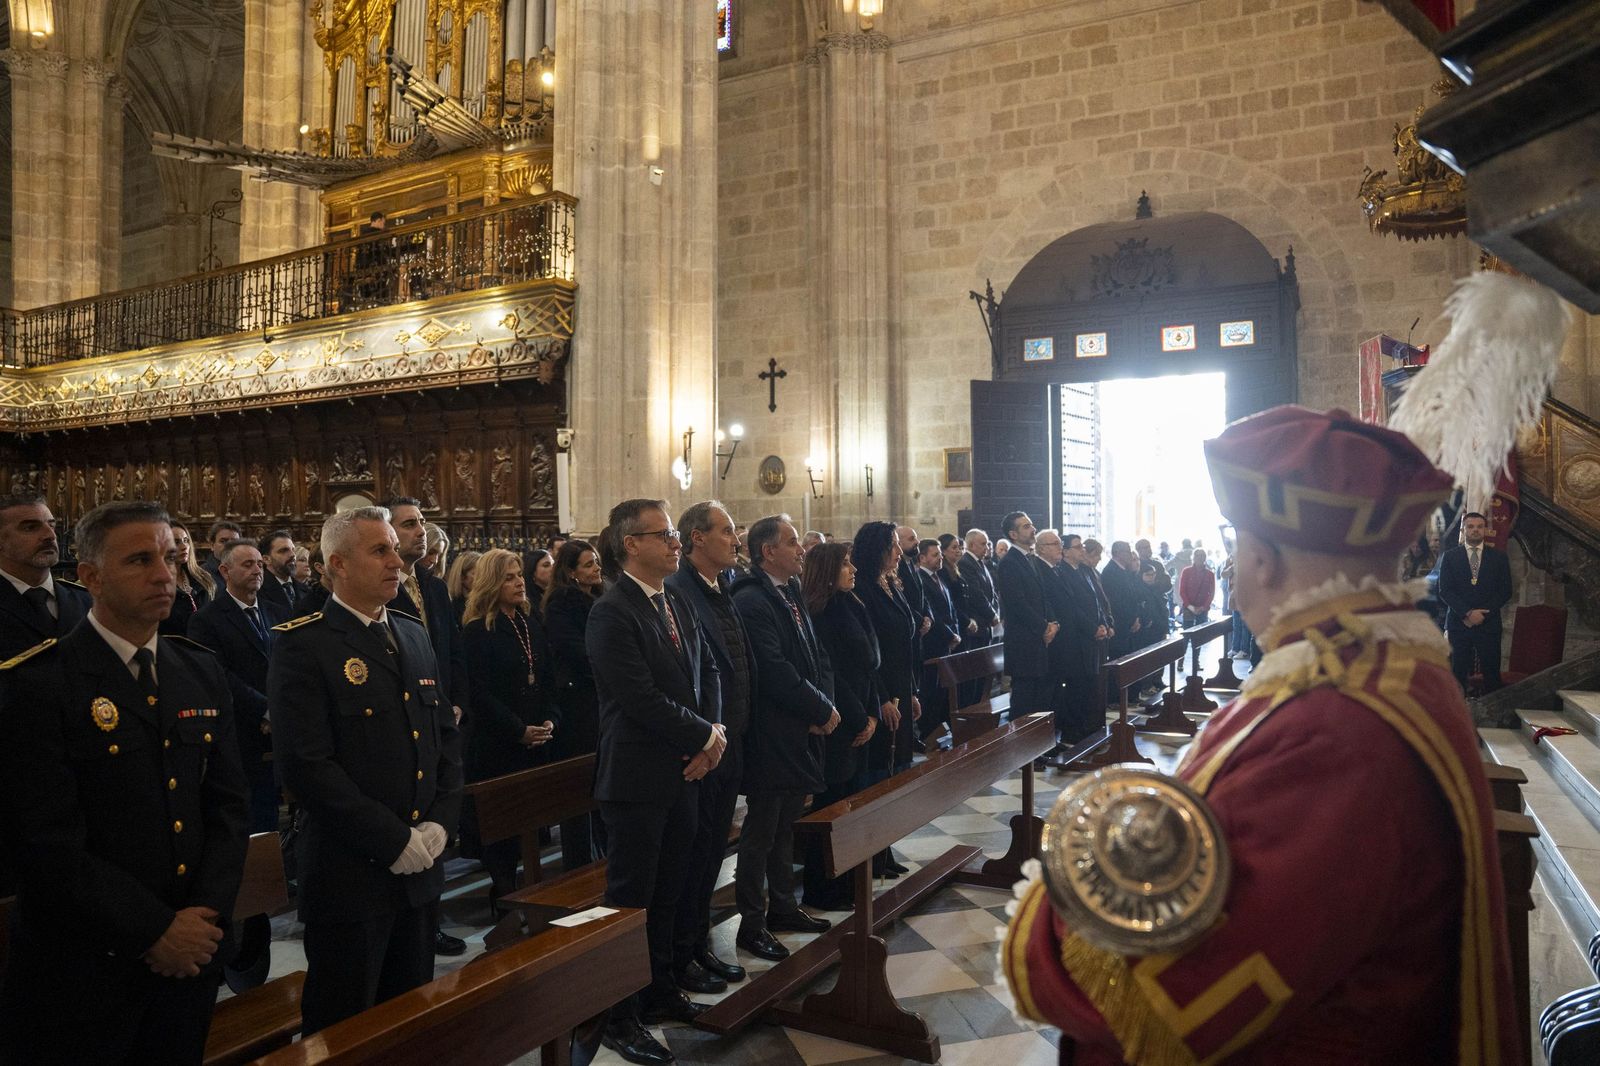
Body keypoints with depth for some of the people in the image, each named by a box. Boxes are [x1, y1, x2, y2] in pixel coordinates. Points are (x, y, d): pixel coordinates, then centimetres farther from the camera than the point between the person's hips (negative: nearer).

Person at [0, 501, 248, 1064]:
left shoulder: (202, 671, 6)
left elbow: (227, 805, 5)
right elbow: (47, 842, -17)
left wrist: (206, 914, -7)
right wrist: (154, 931, -16)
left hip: (192, 952, 5)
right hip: (83, 971, -5)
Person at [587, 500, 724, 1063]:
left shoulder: (677, 604, 10)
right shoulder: (611, 614, -16)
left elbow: (707, 672, 11)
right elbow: (642, 699, -22)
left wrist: (710, 735, -5)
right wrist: (705, 736, -12)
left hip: (684, 771, 8)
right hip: (638, 779, -7)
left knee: (667, 892, 18)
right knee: (630, 900, 5)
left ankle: (660, 991, 34)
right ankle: (620, 1018, 20)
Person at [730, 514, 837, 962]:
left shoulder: (791, 596, 13)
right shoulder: (751, 601, -17)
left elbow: (815, 657, 13)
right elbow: (774, 672, -23)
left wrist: (822, 707, -4)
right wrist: (822, 710, -14)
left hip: (800, 730, 9)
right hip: (770, 736, -9)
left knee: (785, 825, 19)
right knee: (761, 833, 2)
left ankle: (782, 906, 33)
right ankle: (751, 925, 14)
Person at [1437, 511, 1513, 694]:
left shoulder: (1499, 557, 9)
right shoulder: (1449, 556, 6)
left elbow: (1505, 591, 5)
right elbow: (1445, 591, -1)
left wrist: (1482, 614, -7)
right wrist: (1468, 613, -12)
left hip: (1489, 624, 1)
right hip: (1458, 624, -1)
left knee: (1492, 674, -1)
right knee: (1457, 674, -1)